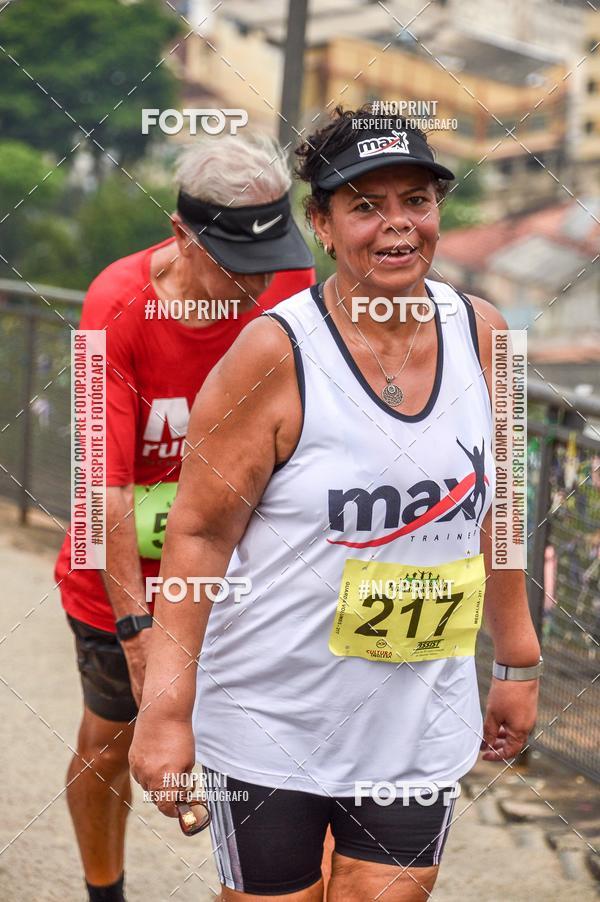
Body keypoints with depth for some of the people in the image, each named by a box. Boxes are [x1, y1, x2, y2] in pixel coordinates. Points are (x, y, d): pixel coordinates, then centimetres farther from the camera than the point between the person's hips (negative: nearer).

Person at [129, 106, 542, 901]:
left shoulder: (479, 334, 1)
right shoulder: (275, 352, -14)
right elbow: (200, 531, -12)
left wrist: (518, 661, 16)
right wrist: (166, 708, -16)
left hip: (421, 731, 4)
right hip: (273, 724, -4)